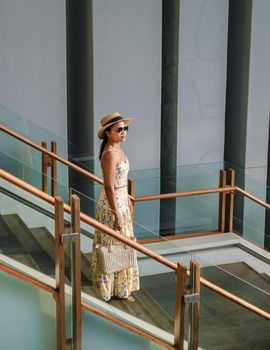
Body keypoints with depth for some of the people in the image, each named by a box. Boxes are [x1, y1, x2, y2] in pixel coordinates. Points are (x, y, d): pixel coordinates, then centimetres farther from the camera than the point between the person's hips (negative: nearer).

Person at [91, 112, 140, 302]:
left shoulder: (117, 149, 6)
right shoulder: (110, 154, -24)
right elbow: (109, 188, -25)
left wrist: (128, 201, 22)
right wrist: (117, 215, -23)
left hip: (121, 200, 10)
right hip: (113, 204, -10)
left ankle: (120, 287, 33)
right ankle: (118, 289, 16)